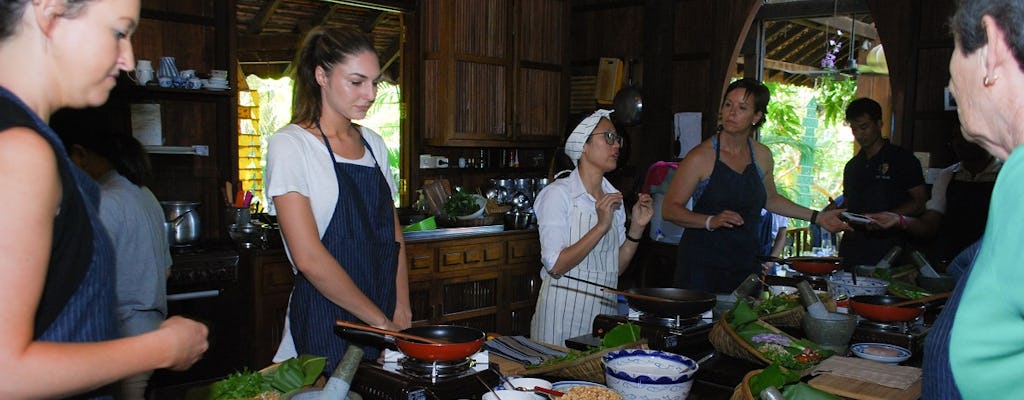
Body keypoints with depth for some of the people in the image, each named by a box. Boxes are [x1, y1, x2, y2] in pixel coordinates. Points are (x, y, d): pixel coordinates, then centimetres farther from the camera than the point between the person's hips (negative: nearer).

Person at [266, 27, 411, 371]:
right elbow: (309, 258, -17)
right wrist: (380, 320, -13)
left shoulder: (373, 143, 10)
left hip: (385, 321, 6)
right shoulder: (290, 145, -10)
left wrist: (402, 308, 0)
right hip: (325, 326, -5)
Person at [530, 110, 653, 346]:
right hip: (564, 314, -6)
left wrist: (637, 227, -2)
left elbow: (617, 267, 10)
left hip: (605, 309, 6)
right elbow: (555, 265, -18)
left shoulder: (613, 198, 9)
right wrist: (601, 227, -22)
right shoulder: (558, 193, -10)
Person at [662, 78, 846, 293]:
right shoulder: (702, 156, -10)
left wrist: (816, 217, 22)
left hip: (746, 265, 5)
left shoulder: (762, 156, 6)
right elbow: (670, 209, -11)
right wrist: (711, 221, -25)